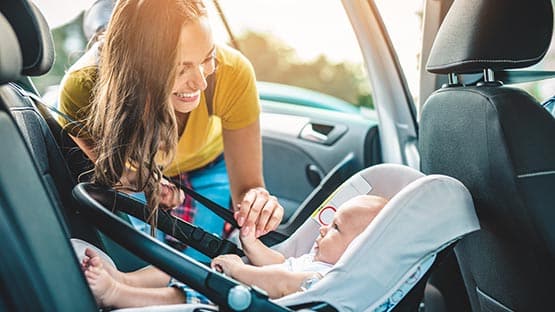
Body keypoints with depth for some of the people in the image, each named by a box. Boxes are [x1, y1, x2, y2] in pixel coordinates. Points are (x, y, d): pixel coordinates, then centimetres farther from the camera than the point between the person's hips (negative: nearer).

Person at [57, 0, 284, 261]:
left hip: (207, 165, 0)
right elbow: (108, 167, -17)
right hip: (135, 173, 0)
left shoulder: (231, 72, -38)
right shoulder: (81, 89, -37)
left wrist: (255, 203, -52)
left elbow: (248, 184, -29)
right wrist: (137, 180, -40)